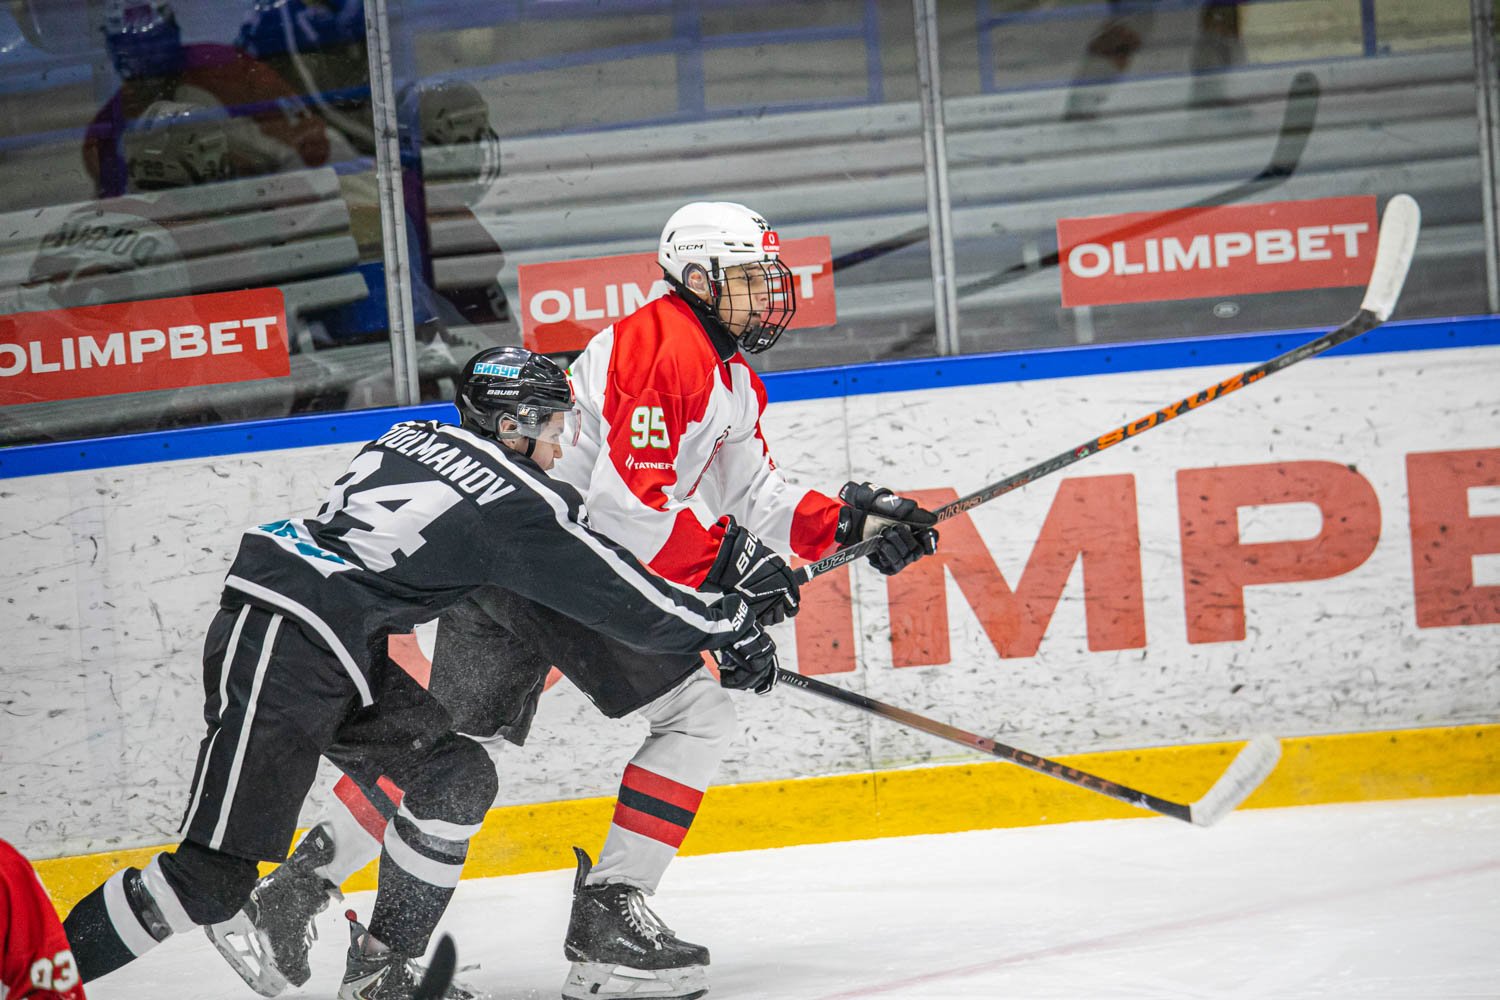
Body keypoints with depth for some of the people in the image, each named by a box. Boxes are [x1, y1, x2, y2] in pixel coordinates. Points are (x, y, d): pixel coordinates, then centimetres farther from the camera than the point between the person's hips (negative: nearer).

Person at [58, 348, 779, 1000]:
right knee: (217, 877, -11)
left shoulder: (415, 437, 15)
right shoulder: (514, 502, -9)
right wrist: (730, 630, 9)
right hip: (279, 656, -10)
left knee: (456, 777, 10)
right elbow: (618, 595, -2)